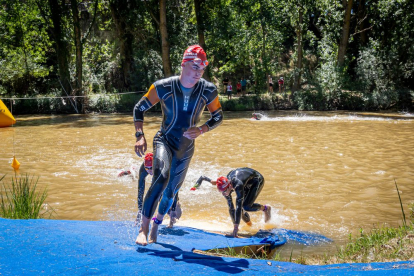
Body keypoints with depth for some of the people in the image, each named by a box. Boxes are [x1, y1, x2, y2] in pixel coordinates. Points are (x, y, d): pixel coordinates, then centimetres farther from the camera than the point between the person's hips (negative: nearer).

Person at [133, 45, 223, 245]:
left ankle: (156, 224, 42)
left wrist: (201, 129, -16)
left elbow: (218, 116, 3)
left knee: (172, 191, 14)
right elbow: (139, 109, -5)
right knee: (161, 177, -31)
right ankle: (143, 228, -25)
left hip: (186, 148, 3)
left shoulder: (208, 91, -12)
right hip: (164, 140, -3)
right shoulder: (162, 87, -16)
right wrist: (140, 136, -17)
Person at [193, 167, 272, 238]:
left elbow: (238, 207, -48)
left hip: (257, 179, -6)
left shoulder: (237, 185, -44)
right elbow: (231, 208, -13)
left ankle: (265, 208, 4)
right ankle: (249, 225, 24)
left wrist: (236, 227, -51)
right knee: (241, 210, -4)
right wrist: (235, 225, -14)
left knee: (246, 206, -22)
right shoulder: (225, 190, -23)